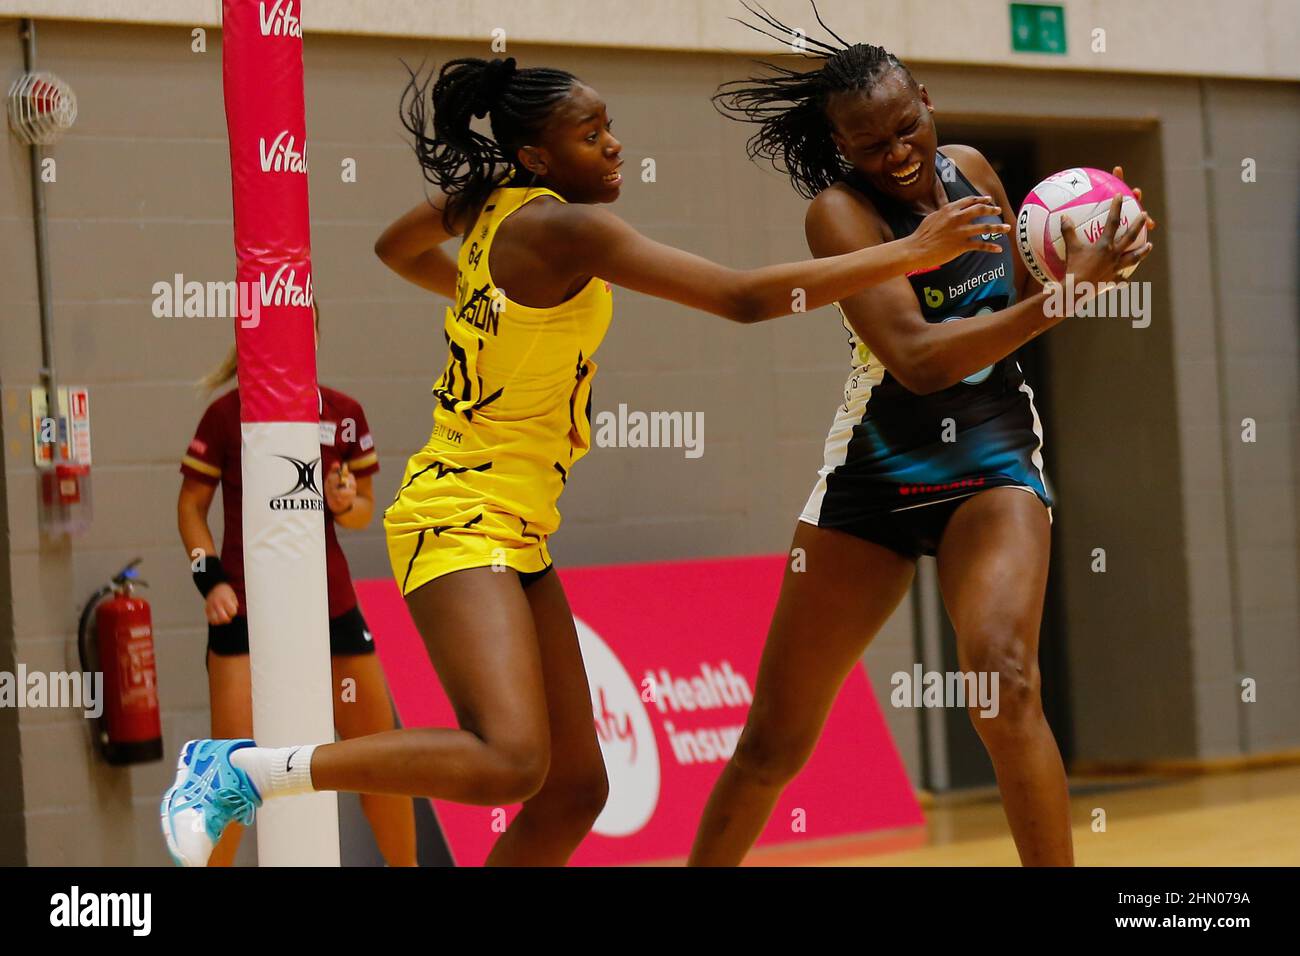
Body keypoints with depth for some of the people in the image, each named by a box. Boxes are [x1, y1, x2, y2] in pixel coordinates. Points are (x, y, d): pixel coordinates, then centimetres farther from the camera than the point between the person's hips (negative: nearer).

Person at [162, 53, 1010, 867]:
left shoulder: (484, 205, 8)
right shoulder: (564, 227, -17)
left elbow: (397, 247, 31)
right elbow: (744, 297, -22)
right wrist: (910, 253, -19)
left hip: (516, 532, 10)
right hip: (460, 519, -10)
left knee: (574, 792, 8)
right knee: (508, 762, -27)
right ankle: (238, 769, -16)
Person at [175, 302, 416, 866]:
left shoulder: (344, 414, 2)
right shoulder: (227, 415, -6)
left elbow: (363, 511, 10)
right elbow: (191, 506, 1)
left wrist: (346, 502, -13)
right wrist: (210, 578, -12)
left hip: (331, 605, 3)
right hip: (246, 609, -3)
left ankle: (406, 865, 23)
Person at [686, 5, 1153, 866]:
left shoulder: (970, 172, 2)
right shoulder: (841, 211, -14)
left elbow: (1018, 302, 17)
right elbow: (916, 357, -26)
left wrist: (1077, 253, -4)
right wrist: (1064, 293, -28)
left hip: (993, 463, 2)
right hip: (876, 473, -2)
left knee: (1005, 683, -26)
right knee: (775, 740, 5)